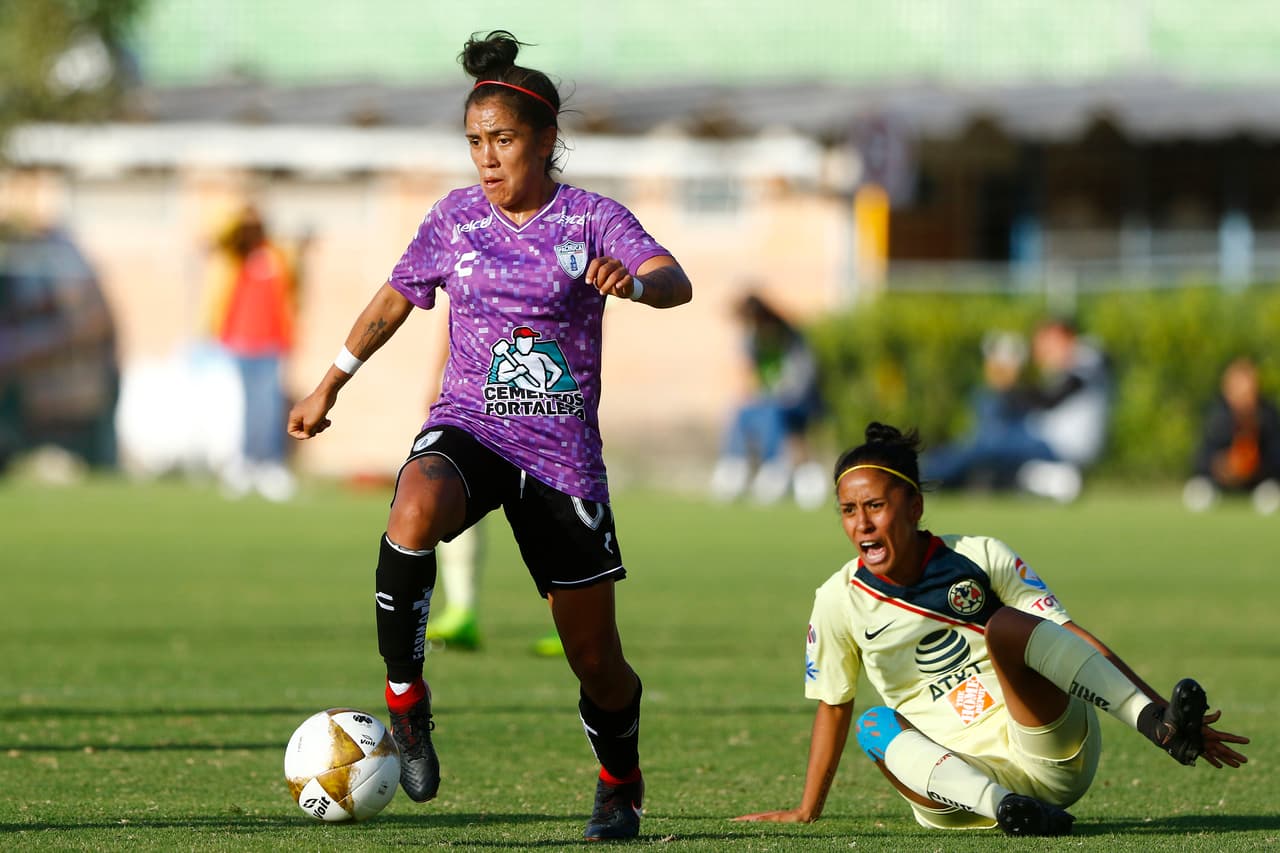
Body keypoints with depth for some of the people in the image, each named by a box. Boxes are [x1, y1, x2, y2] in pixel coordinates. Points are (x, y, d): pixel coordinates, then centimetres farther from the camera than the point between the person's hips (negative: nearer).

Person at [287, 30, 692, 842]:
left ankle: (620, 785, 33)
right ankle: (407, 700, -23)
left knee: (596, 659, 4)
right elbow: (394, 302, 20)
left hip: (564, 455, -1)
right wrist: (330, 386, 29)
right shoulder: (455, 219, 5)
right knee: (415, 514, -37)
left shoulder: (592, 219, -4)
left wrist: (633, 282, -45)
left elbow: (675, 282, -21)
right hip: (467, 432, 1)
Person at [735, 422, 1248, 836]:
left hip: (1052, 756, -1)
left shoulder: (981, 558, -1)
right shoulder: (840, 601, 3)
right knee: (875, 725, -26)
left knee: (1006, 625, -26)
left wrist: (1159, 714, -11)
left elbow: (1072, 637, -4)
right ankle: (1002, 805, -50)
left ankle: (1162, 726, -43)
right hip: (958, 777, 2)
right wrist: (807, 812, 18)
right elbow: (833, 707, 16)